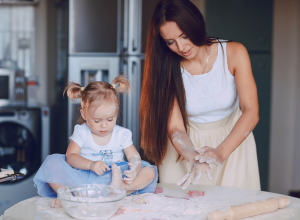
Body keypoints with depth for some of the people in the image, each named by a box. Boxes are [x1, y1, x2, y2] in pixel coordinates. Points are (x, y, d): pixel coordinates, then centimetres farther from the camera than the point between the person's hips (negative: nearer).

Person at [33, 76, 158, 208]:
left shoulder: (122, 134, 5)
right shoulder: (81, 132, 3)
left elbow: (135, 157, 0)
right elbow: (70, 156, -6)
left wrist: (134, 169, -25)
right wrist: (90, 164, -25)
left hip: (114, 176, 1)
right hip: (81, 178, -1)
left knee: (150, 172, -19)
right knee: (51, 163, -22)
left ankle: (116, 189, -40)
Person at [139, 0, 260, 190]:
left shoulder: (233, 53, -14)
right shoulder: (167, 68, -13)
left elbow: (251, 112, -20)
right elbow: (175, 128, -16)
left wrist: (221, 152, -35)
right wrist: (195, 159, -37)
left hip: (232, 140, 0)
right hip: (188, 146, 0)